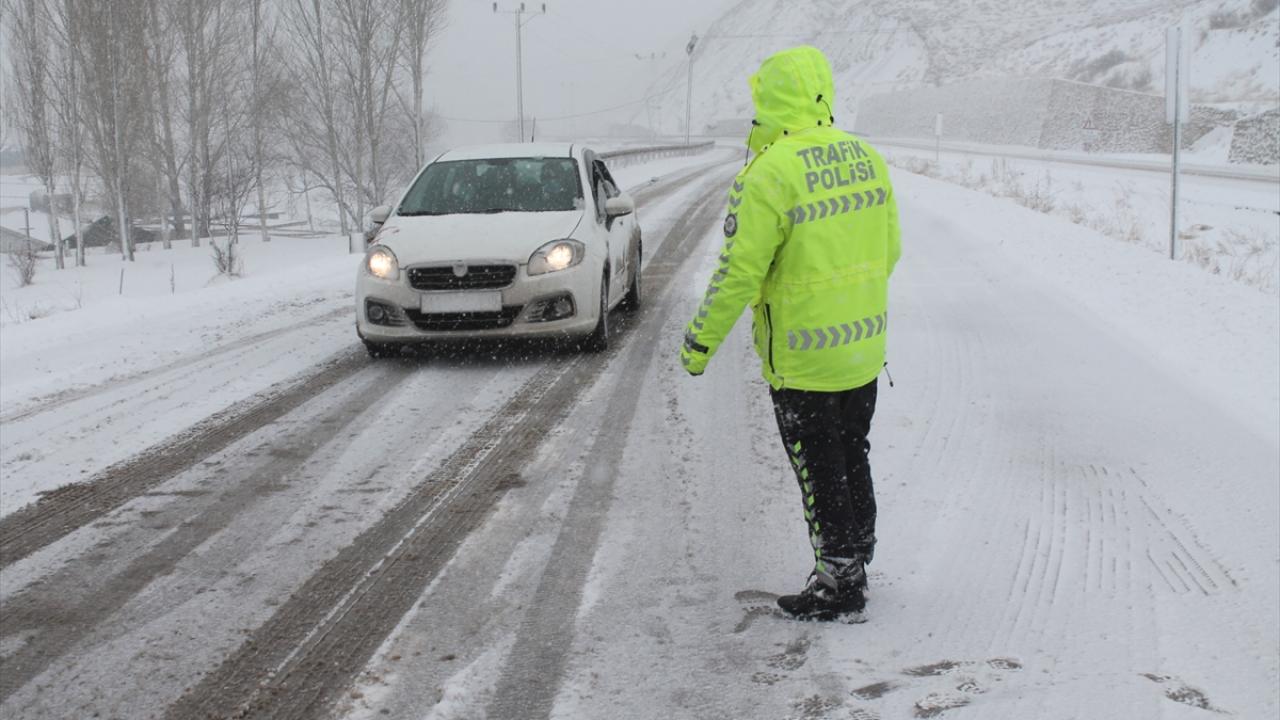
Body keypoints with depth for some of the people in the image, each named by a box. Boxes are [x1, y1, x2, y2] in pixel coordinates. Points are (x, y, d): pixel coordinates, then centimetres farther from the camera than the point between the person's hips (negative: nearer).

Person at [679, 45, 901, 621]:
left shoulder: (768, 174, -20)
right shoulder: (866, 158, 3)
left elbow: (739, 272, -19)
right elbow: (889, 251, 12)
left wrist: (701, 340, -8)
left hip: (801, 357, -7)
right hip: (865, 346, 7)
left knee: (819, 470, 5)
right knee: (852, 459, 20)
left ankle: (837, 586, 15)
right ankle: (855, 565, 33)